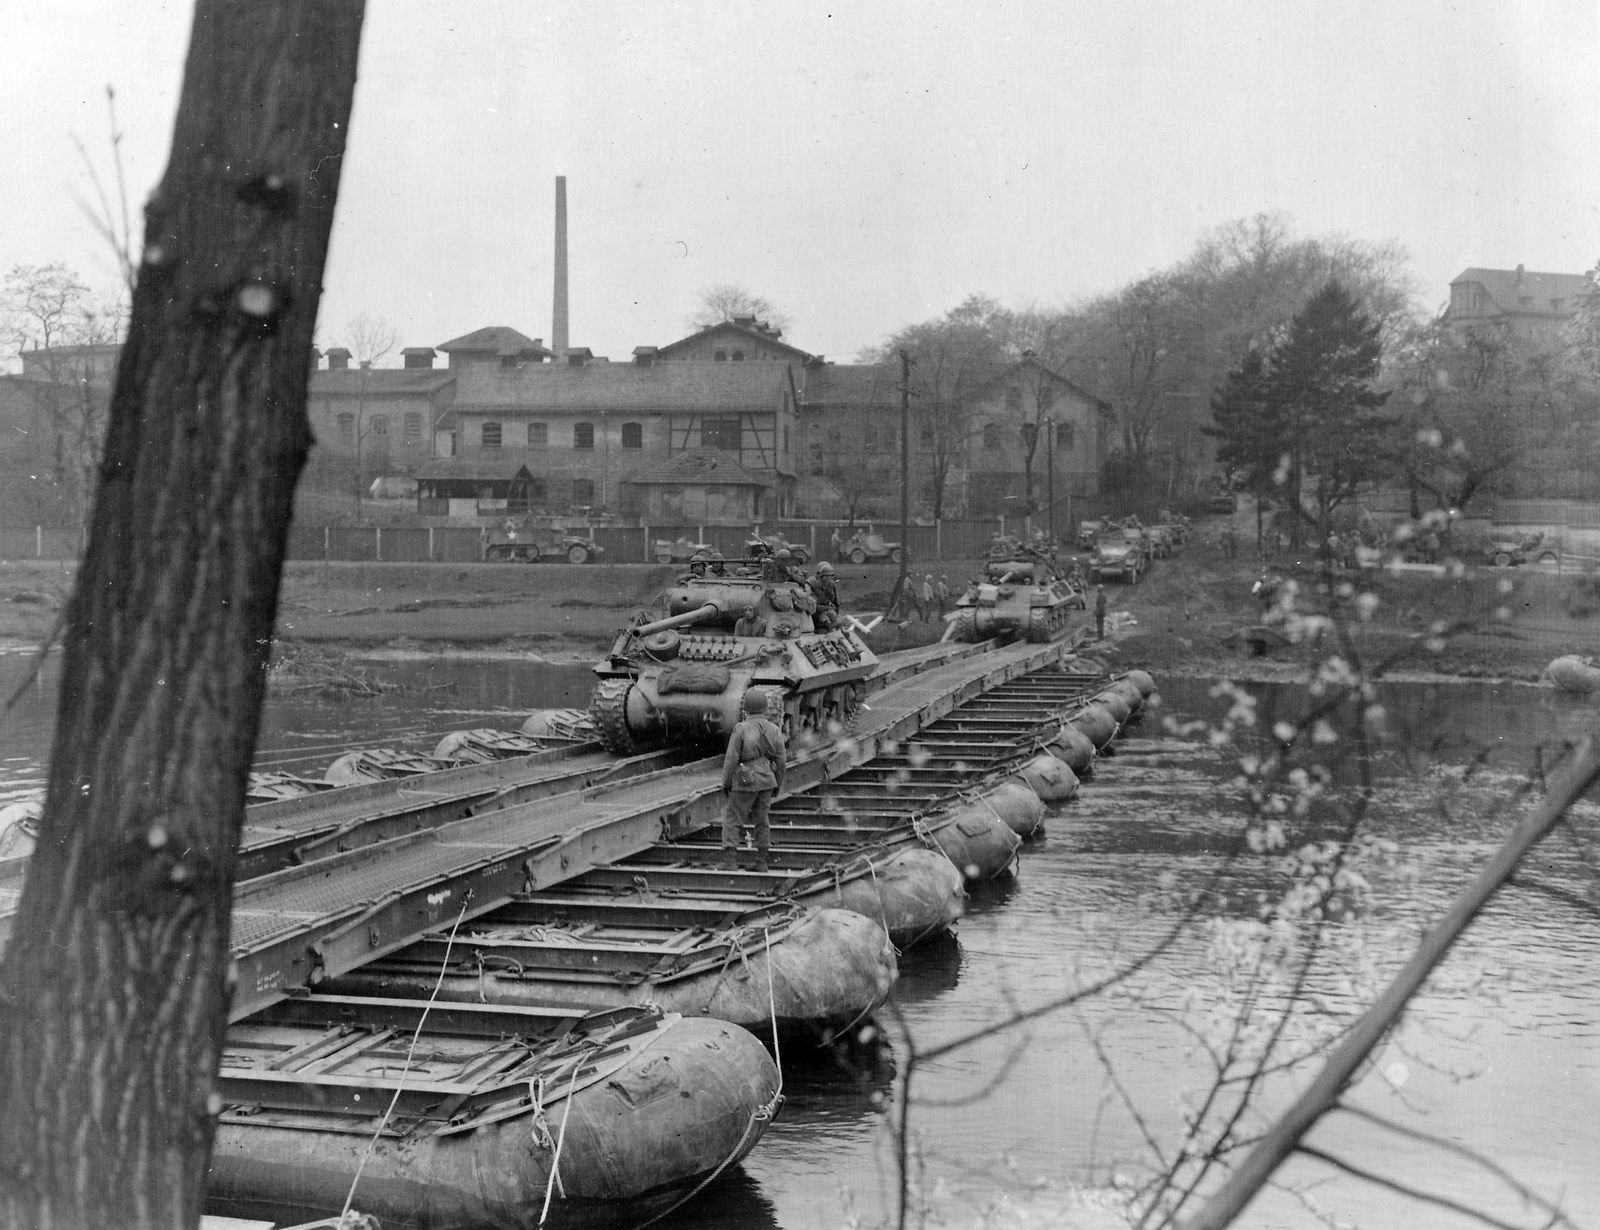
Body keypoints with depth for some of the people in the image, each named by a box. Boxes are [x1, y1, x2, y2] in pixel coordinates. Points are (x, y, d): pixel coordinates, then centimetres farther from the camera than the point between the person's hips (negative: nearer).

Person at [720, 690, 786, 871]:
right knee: (761, 819, 16)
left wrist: (726, 782, -2)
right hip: (767, 780, 4)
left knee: (732, 819, 6)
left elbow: (731, 758, -12)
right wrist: (778, 784, 16)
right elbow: (780, 759, 4)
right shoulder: (774, 730, -1)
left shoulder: (741, 729, -13)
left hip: (745, 781, -4)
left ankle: (730, 860, -4)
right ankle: (761, 861, 15)